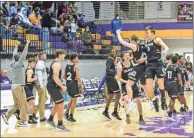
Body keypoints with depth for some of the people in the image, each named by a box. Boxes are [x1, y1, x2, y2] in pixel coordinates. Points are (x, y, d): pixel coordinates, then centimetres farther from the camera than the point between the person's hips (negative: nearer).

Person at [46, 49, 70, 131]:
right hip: (53, 87, -11)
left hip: (53, 86, 11)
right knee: (60, 105, -6)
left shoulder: (55, 63, 16)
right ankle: (60, 124, 0)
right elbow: (56, 78, -25)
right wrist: (63, 87, -16)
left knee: (57, 104, 22)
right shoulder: (57, 64, -17)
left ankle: (50, 119, 33)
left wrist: (61, 86, 20)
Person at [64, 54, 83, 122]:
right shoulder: (75, 66, -13)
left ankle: (67, 111, 9)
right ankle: (71, 116, 5)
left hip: (68, 84, 7)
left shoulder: (67, 66, 8)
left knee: (72, 99, 24)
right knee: (74, 101, 4)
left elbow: (64, 77, 13)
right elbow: (77, 77, -17)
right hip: (73, 84, -7)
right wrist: (81, 85, -9)